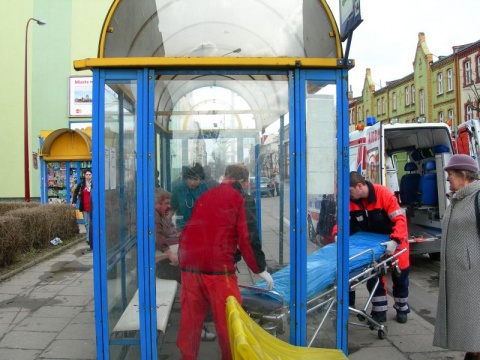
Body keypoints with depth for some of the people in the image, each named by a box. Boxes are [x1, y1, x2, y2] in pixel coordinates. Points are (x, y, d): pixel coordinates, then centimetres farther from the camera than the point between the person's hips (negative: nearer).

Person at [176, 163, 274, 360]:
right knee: (228, 320, 7)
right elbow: (247, 239, -4)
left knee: (190, 316, 17)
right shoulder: (240, 199, -1)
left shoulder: (205, 196, 16)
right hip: (218, 265, -6)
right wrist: (260, 270, 7)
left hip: (189, 263, 6)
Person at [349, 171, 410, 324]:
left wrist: (395, 241, -46)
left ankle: (402, 308, 32)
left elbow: (400, 219, -34)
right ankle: (379, 311, 17)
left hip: (395, 239, -3)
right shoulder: (351, 200, -19)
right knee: (373, 274, 3)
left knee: (400, 273, 11)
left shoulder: (384, 193, -32)